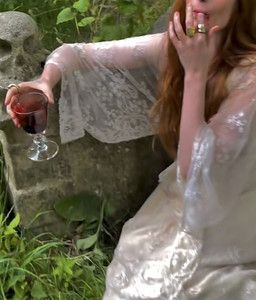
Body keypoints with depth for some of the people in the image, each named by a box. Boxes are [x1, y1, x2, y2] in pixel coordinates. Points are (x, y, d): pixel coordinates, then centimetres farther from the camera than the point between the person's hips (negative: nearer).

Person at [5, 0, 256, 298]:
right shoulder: (171, 46, -12)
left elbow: (195, 169, -34)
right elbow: (75, 53, -9)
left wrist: (195, 73, -36)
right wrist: (45, 80, -30)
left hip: (231, 218, -4)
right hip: (189, 190, 4)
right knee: (134, 264, -3)